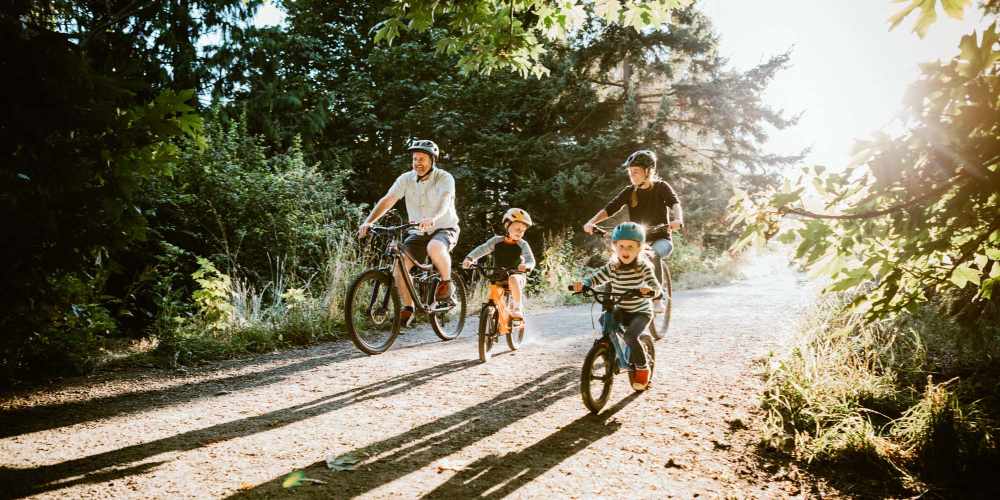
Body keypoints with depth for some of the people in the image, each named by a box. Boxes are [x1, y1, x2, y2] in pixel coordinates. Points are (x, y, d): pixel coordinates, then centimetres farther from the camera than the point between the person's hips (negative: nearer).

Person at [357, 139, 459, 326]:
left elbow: (444, 202, -32)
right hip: (418, 233, 4)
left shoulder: (444, 178, -13)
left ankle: (447, 283, -12)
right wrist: (368, 222, -27)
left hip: (444, 229, -4)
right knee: (399, 266, -16)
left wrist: (433, 219, -53)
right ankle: (408, 308, 3)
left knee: (435, 248, -39)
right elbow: (387, 200, -12)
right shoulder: (406, 179, -3)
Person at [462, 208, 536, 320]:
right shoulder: (497, 241, -3)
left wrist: (526, 266, -43)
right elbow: (482, 249, -12)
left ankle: (517, 309, -28)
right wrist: (469, 258, -31)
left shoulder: (522, 245, -6)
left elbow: (530, 260, -18)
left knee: (513, 279, -35)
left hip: (516, 275, -3)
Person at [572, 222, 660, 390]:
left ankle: (643, 368, -1)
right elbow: (596, 278, -12)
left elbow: (655, 284, -27)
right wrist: (582, 283, -33)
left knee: (630, 336, -26)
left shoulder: (643, 266, -16)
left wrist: (649, 289, -51)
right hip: (621, 311, 4)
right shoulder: (612, 266, -6)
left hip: (641, 311, -4)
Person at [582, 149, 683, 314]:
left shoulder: (661, 187, -4)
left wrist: (678, 220, -44)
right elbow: (610, 208, -8)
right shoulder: (629, 191, 3)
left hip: (661, 239, -3)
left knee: (653, 254, -37)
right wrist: (591, 222, -26)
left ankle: (657, 299, -28)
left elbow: (675, 203, -22)